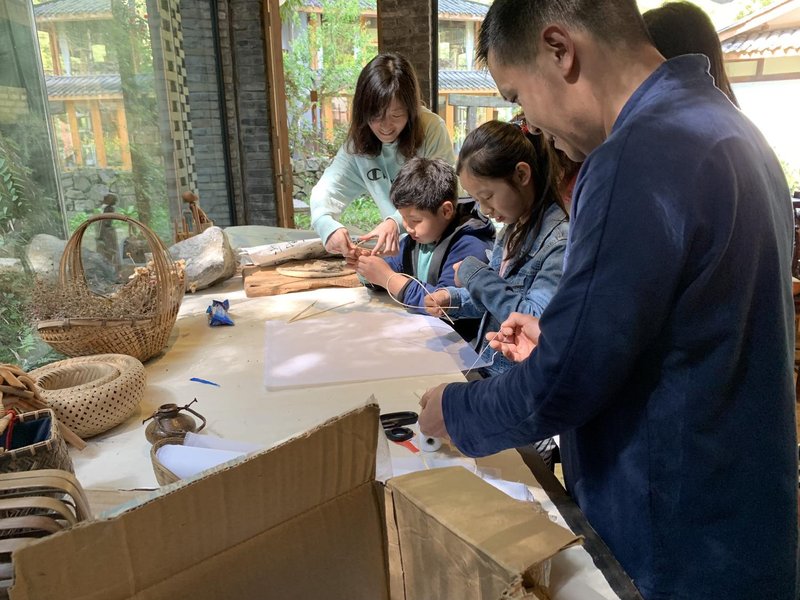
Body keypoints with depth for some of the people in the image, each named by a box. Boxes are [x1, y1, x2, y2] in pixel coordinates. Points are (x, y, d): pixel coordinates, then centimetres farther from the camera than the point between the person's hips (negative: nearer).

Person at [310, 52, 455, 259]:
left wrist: (397, 222, -35)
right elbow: (327, 189, -8)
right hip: (397, 244, 3)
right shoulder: (357, 143, -3)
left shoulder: (432, 128, -14)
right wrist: (328, 225, -32)